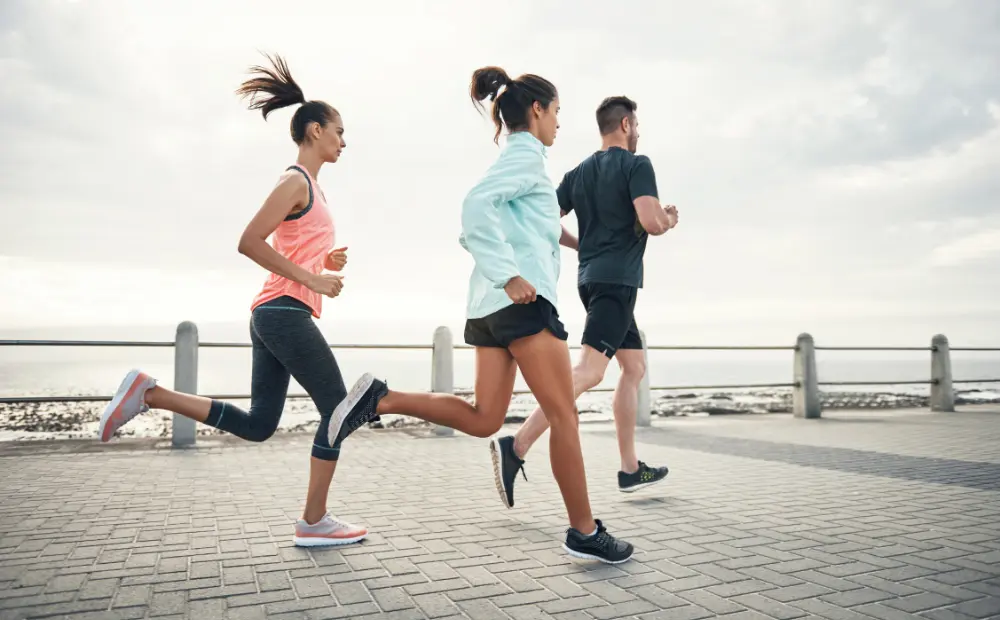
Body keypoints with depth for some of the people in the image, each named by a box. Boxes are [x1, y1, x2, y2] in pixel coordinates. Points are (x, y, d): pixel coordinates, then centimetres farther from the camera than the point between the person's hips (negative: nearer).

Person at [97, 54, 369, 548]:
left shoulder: (307, 186, 22)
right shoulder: (296, 181, -7)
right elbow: (249, 242, -17)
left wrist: (327, 262, 10)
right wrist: (312, 279, -16)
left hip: (274, 314, 10)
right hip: (286, 311, -10)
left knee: (257, 424, 10)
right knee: (338, 408, -3)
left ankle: (149, 393, 9)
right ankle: (314, 522, 3)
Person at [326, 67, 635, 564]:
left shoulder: (511, 160, 26)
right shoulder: (526, 155, -3)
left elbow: (472, 232, 26)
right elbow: (476, 205, -20)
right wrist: (510, 275, -24)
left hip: (491, 303, 9)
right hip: (522, 299, -9)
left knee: (483, 420, 5)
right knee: (564, 416, -3)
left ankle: (380, 398, -4)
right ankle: (584, 532, 4)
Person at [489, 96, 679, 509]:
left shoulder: (578, 173, 15)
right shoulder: (636, 164, -5)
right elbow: (651, 223, -17)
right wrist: (669, 219, 5)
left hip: (591, 277, 9)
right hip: (617, 279, -9)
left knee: (634, 367, 15)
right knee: (589, 371, -17)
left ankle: (630, 469, 18)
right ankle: (516, 447, -27)